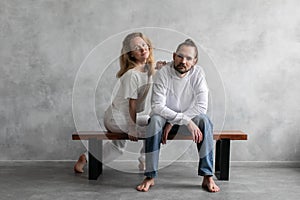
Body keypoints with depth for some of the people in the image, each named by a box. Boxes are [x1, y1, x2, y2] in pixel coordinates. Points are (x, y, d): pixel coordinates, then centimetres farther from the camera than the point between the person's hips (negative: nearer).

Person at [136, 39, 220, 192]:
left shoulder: (198, 73, -11)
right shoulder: (162, 73, -16)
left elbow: (202, 106, -18)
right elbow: (158, 106, -24)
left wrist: (173, 123, -24)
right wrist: (185, 120, -34)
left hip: (188, 119, 1)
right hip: (165, 118, -1)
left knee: (204, 120, -28)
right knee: (155, 120, -33)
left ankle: (207, 177, -24)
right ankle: (150, 177, -27)